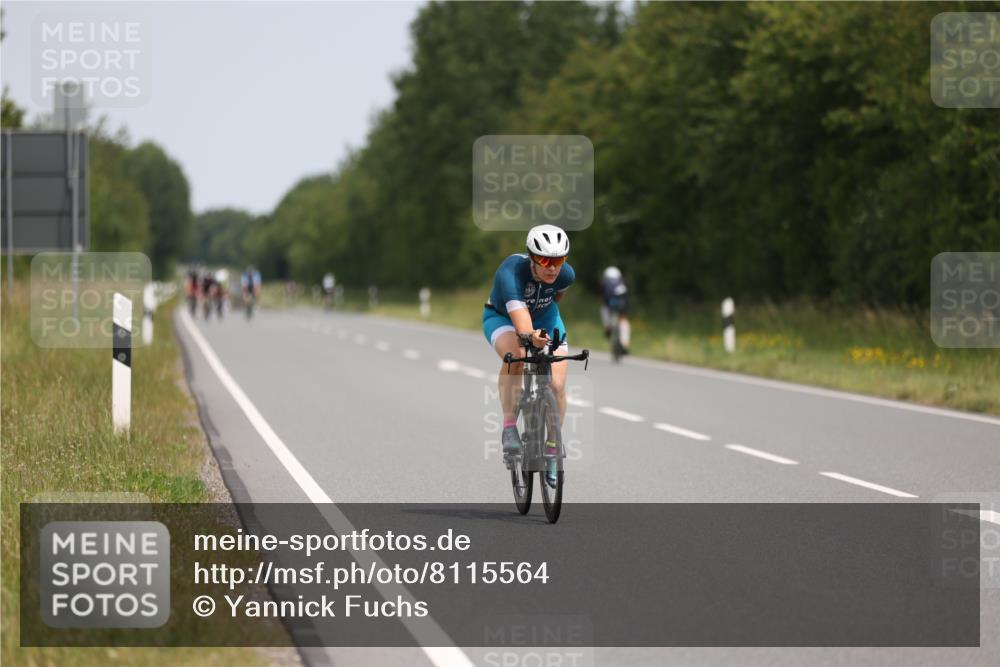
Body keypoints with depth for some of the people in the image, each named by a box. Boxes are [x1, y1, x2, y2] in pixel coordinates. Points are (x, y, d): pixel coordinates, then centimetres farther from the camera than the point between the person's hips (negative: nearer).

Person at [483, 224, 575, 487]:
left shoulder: (566, 275, -25)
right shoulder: (511, 272, -39)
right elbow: (518, 314, -52)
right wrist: (529, 337, -72)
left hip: (544, 318, 3)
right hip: (502, 317, -3)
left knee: (557, 384, -14)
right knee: (515, 356, -38)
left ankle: (552, 448, 7)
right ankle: (509, 427, -27)